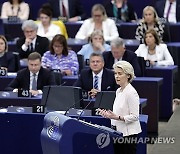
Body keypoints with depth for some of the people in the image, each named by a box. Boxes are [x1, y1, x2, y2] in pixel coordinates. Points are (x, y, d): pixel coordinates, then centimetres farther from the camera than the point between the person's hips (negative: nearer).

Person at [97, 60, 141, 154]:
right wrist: (107, 113, 3)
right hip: (118, 132, 9)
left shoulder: (131, 92, -15)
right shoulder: (118, 91, 12)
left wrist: (117, 117, -27)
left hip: (128, 134, -8)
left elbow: (134, 117, -17)